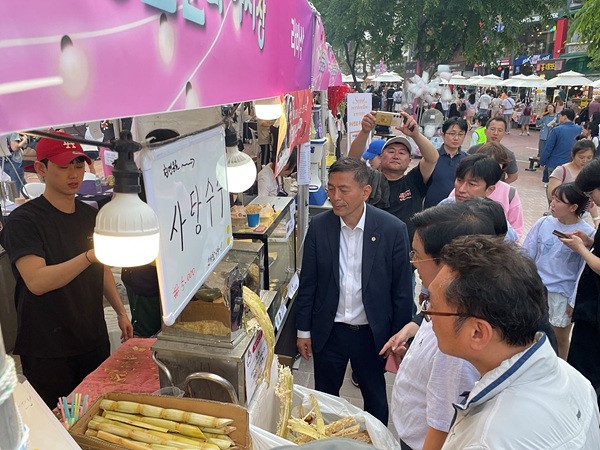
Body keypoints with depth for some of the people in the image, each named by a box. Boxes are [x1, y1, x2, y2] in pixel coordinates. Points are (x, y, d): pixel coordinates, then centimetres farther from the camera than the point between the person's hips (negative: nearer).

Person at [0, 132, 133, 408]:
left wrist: (120, 312, 12)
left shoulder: (91, 216, 5)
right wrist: (89, 256, -36)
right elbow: (37, 281, -26)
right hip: (47, 350, -5)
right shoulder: (24, 220, -13)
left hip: (94, 339, 5)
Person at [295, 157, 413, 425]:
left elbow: (401, 290, -7)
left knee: (375, 401, 19)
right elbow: (307, 283, 0)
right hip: (328, 332, 2)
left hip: (372, 333, -1)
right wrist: (303, 330, 3)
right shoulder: (318, 226, -8)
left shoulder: (393, 229, -14)